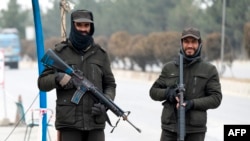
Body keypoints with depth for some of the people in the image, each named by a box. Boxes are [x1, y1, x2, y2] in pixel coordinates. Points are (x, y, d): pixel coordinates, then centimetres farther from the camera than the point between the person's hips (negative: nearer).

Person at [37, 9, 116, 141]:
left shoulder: (100, 54, 11)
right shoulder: (59, 52, 4)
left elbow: (110, 84, 15)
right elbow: (42, 83, 4)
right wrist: (58, 79, -17)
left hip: (96, 120, 2)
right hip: (69, 121, -2)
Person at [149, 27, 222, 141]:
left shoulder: (209, 70, 4)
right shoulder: (169, 68, 9)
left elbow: (216, 98, -1)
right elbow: (153, 91, 11)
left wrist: (192, 103, -15)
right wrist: (168, 93, -11)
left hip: (195, 130, -2)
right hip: (170, 127, 2)